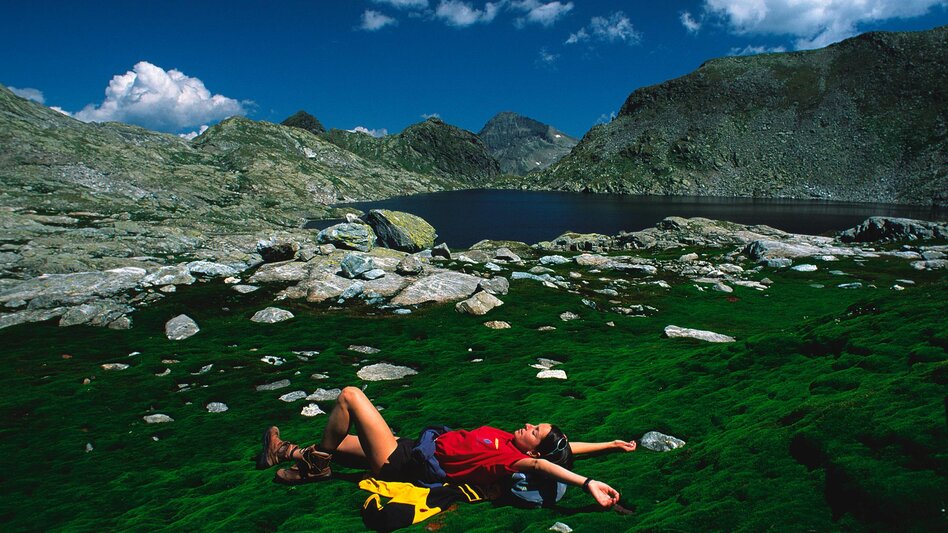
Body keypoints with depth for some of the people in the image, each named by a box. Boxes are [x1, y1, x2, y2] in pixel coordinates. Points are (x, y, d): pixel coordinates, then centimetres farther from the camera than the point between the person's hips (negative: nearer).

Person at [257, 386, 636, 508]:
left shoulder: (510, 457, -24)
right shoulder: (512, 441, -2)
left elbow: (540, 464, -44)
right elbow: (565, 449, 7)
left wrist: (587, 483, -56)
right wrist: (610, 445, 1)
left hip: (401, 463, -8)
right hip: (410, 448, 8)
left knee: (350, 395, -6)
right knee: (334, 441, 22)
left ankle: (315, 466, 8)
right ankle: (289, 453, 43)